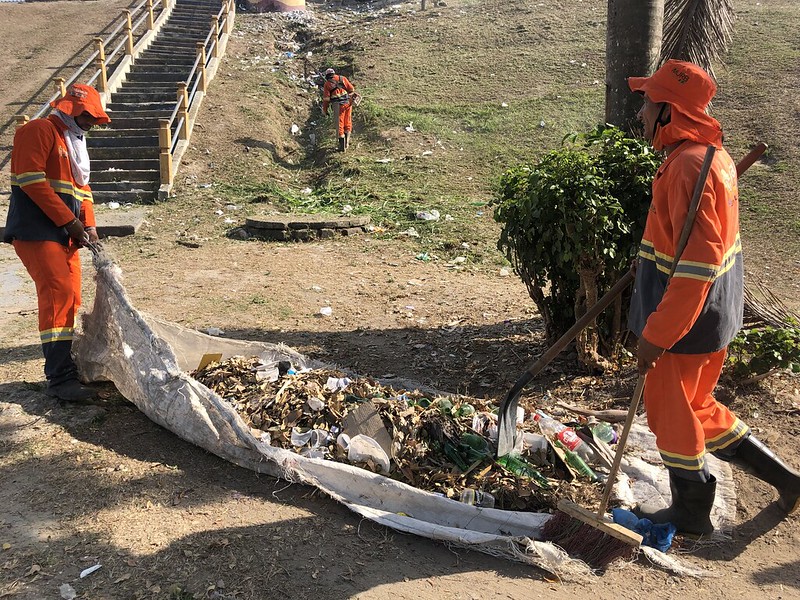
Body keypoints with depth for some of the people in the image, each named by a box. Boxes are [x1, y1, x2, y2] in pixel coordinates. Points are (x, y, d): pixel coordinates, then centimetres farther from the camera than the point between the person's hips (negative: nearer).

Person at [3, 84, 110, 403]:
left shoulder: (76, 144, 23)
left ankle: (62, 366, 15)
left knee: (69, 299, 7)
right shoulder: (40, 131, -5)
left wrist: (88, 226, 1)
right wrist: (70, 220, -17)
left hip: (66, 235, 9)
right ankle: (60, 378, -18)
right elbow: (31, 179, -17)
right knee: (58, 294, -17)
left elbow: (83, 190, 19)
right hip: (37, 232, -9)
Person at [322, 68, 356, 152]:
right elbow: (351, 89, 4)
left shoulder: (327, 84, 7)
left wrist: (325, 110, 9)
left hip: (338, 105, -2)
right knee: (347, 123, 16)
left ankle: (342, 146, 5)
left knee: (340, 125, 5)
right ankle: (346, 142, 20)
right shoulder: (342, 78, 12)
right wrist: (353, 96, 13)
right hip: (348, 102, 2)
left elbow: (326, 98, 3)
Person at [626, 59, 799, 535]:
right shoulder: (713, 153, 9)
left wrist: (657, 333, -24)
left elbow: (698, 264, -28)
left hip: (686, 317, -10)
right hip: (714, 315, 10)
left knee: (670, 412, 9)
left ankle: (691, 513, 28)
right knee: (695, 407, 23)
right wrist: (651, 258, 25)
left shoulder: (689, 166, -23)